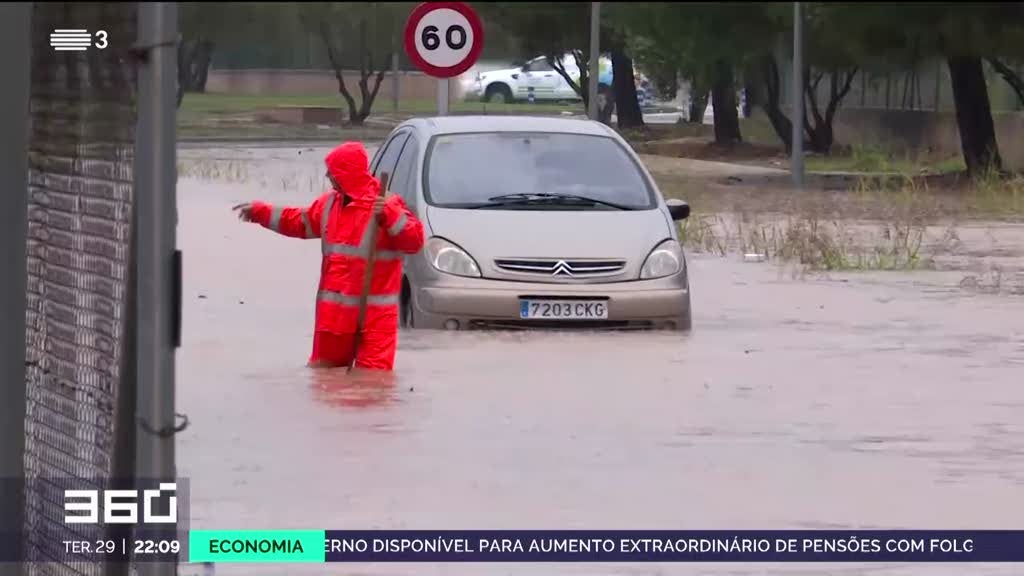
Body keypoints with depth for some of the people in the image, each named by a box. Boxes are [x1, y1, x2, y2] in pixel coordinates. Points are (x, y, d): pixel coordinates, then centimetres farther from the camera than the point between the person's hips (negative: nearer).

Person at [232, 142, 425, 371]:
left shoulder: (386, 205, -10)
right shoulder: (330, 204, 14)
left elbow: (415, 240, -18)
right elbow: (300, 222, 29)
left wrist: (390, 216, -32)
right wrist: (260, 212, 30)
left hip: (374, 317, -8)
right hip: (334, 314, 8)